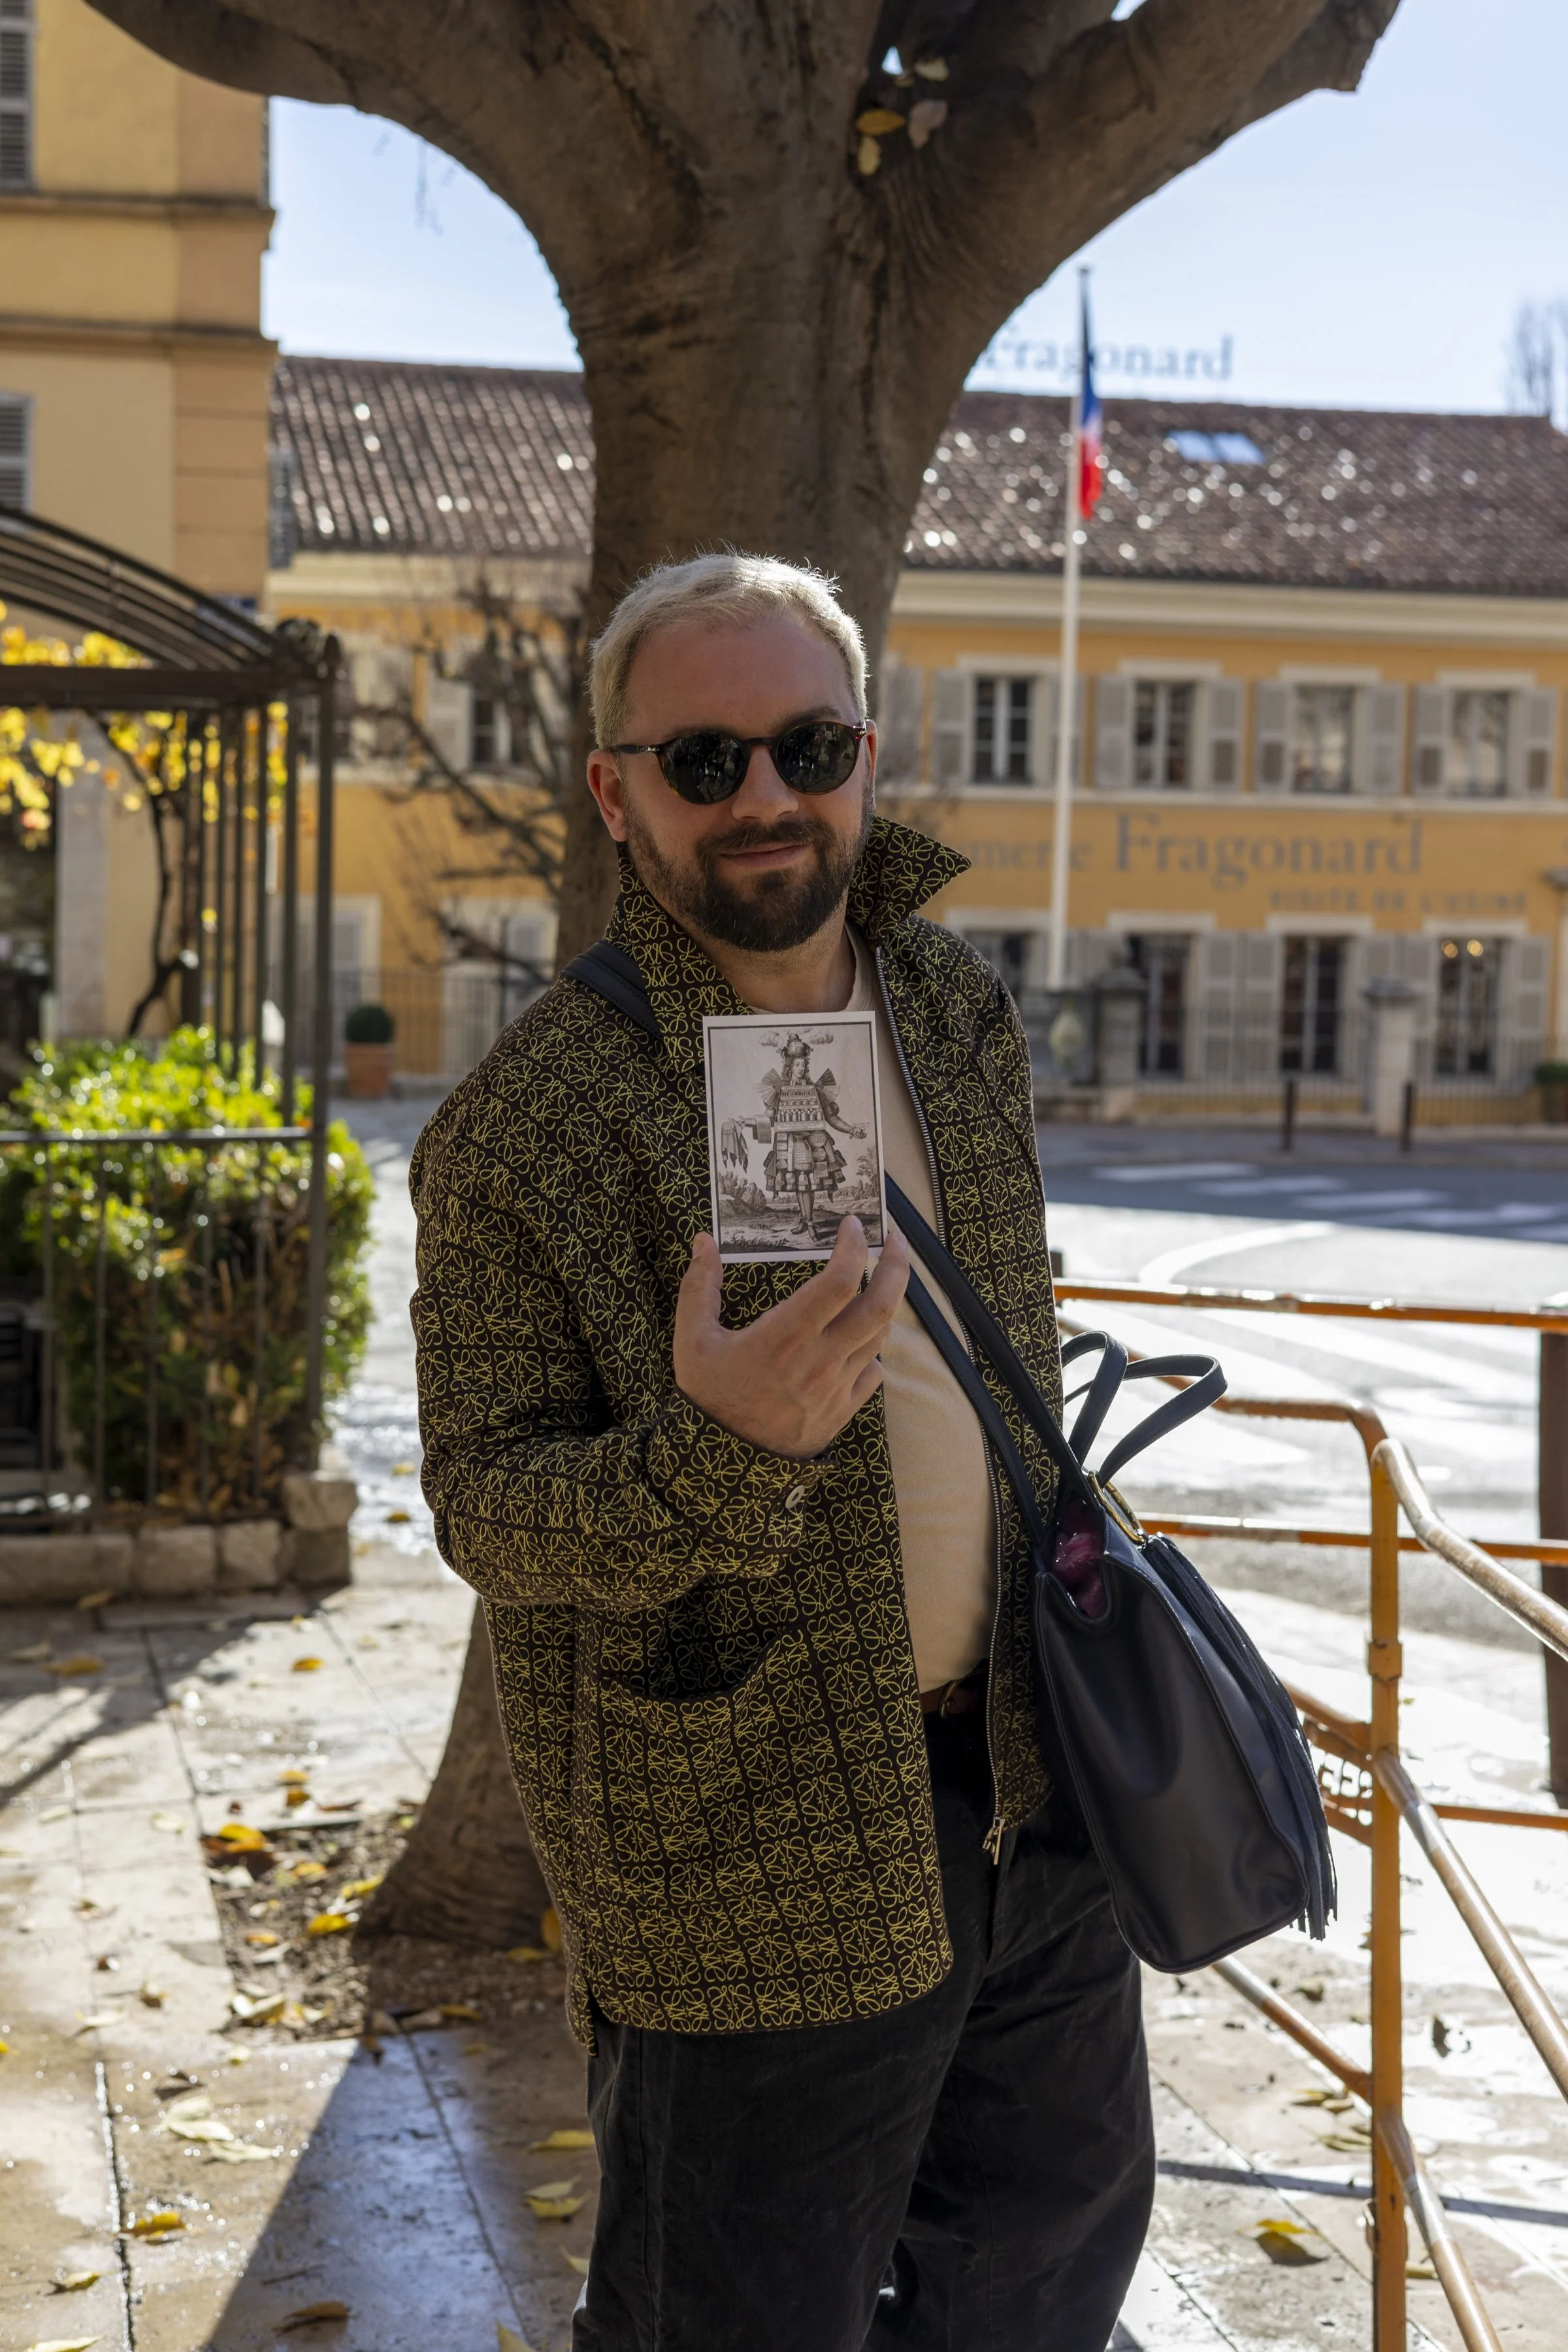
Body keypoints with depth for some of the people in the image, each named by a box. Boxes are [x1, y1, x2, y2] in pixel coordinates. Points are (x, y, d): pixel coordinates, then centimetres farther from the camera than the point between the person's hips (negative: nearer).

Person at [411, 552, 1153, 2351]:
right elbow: (487, 1506, -14)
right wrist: (710, 1460, -33)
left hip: (1026, 1780, 6)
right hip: (748, 1856, -6)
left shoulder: (956, 1007, 3)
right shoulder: (522, 1128, -17)